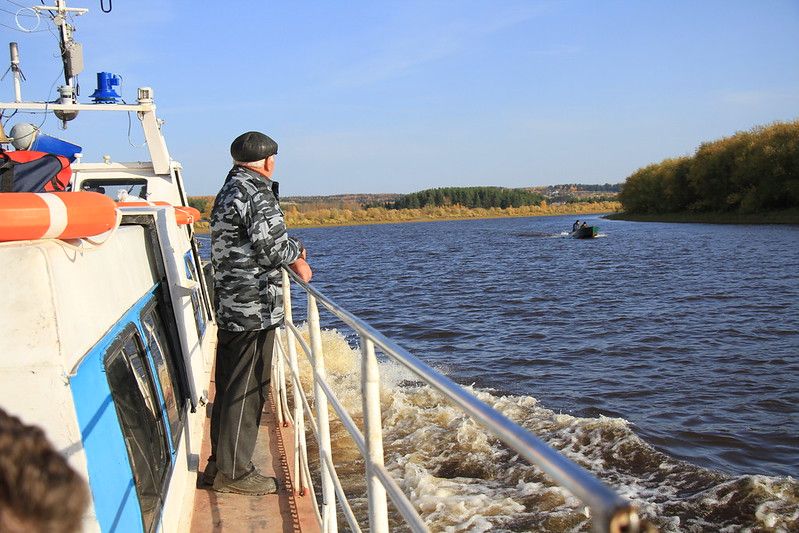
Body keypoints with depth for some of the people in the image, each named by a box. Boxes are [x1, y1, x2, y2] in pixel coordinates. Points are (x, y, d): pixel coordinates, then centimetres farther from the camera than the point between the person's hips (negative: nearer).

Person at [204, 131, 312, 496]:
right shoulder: (256, 192, -14)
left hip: (229, 306, 10)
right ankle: (234, 472, 7)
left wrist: (291, 248, 16)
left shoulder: (229, 189, 16)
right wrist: (298, 262, -1)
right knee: (247, 390, -2)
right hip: (254, 307, -10)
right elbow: (272, 245, -18)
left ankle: (220, 464, 27)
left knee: (228, 386, 16)